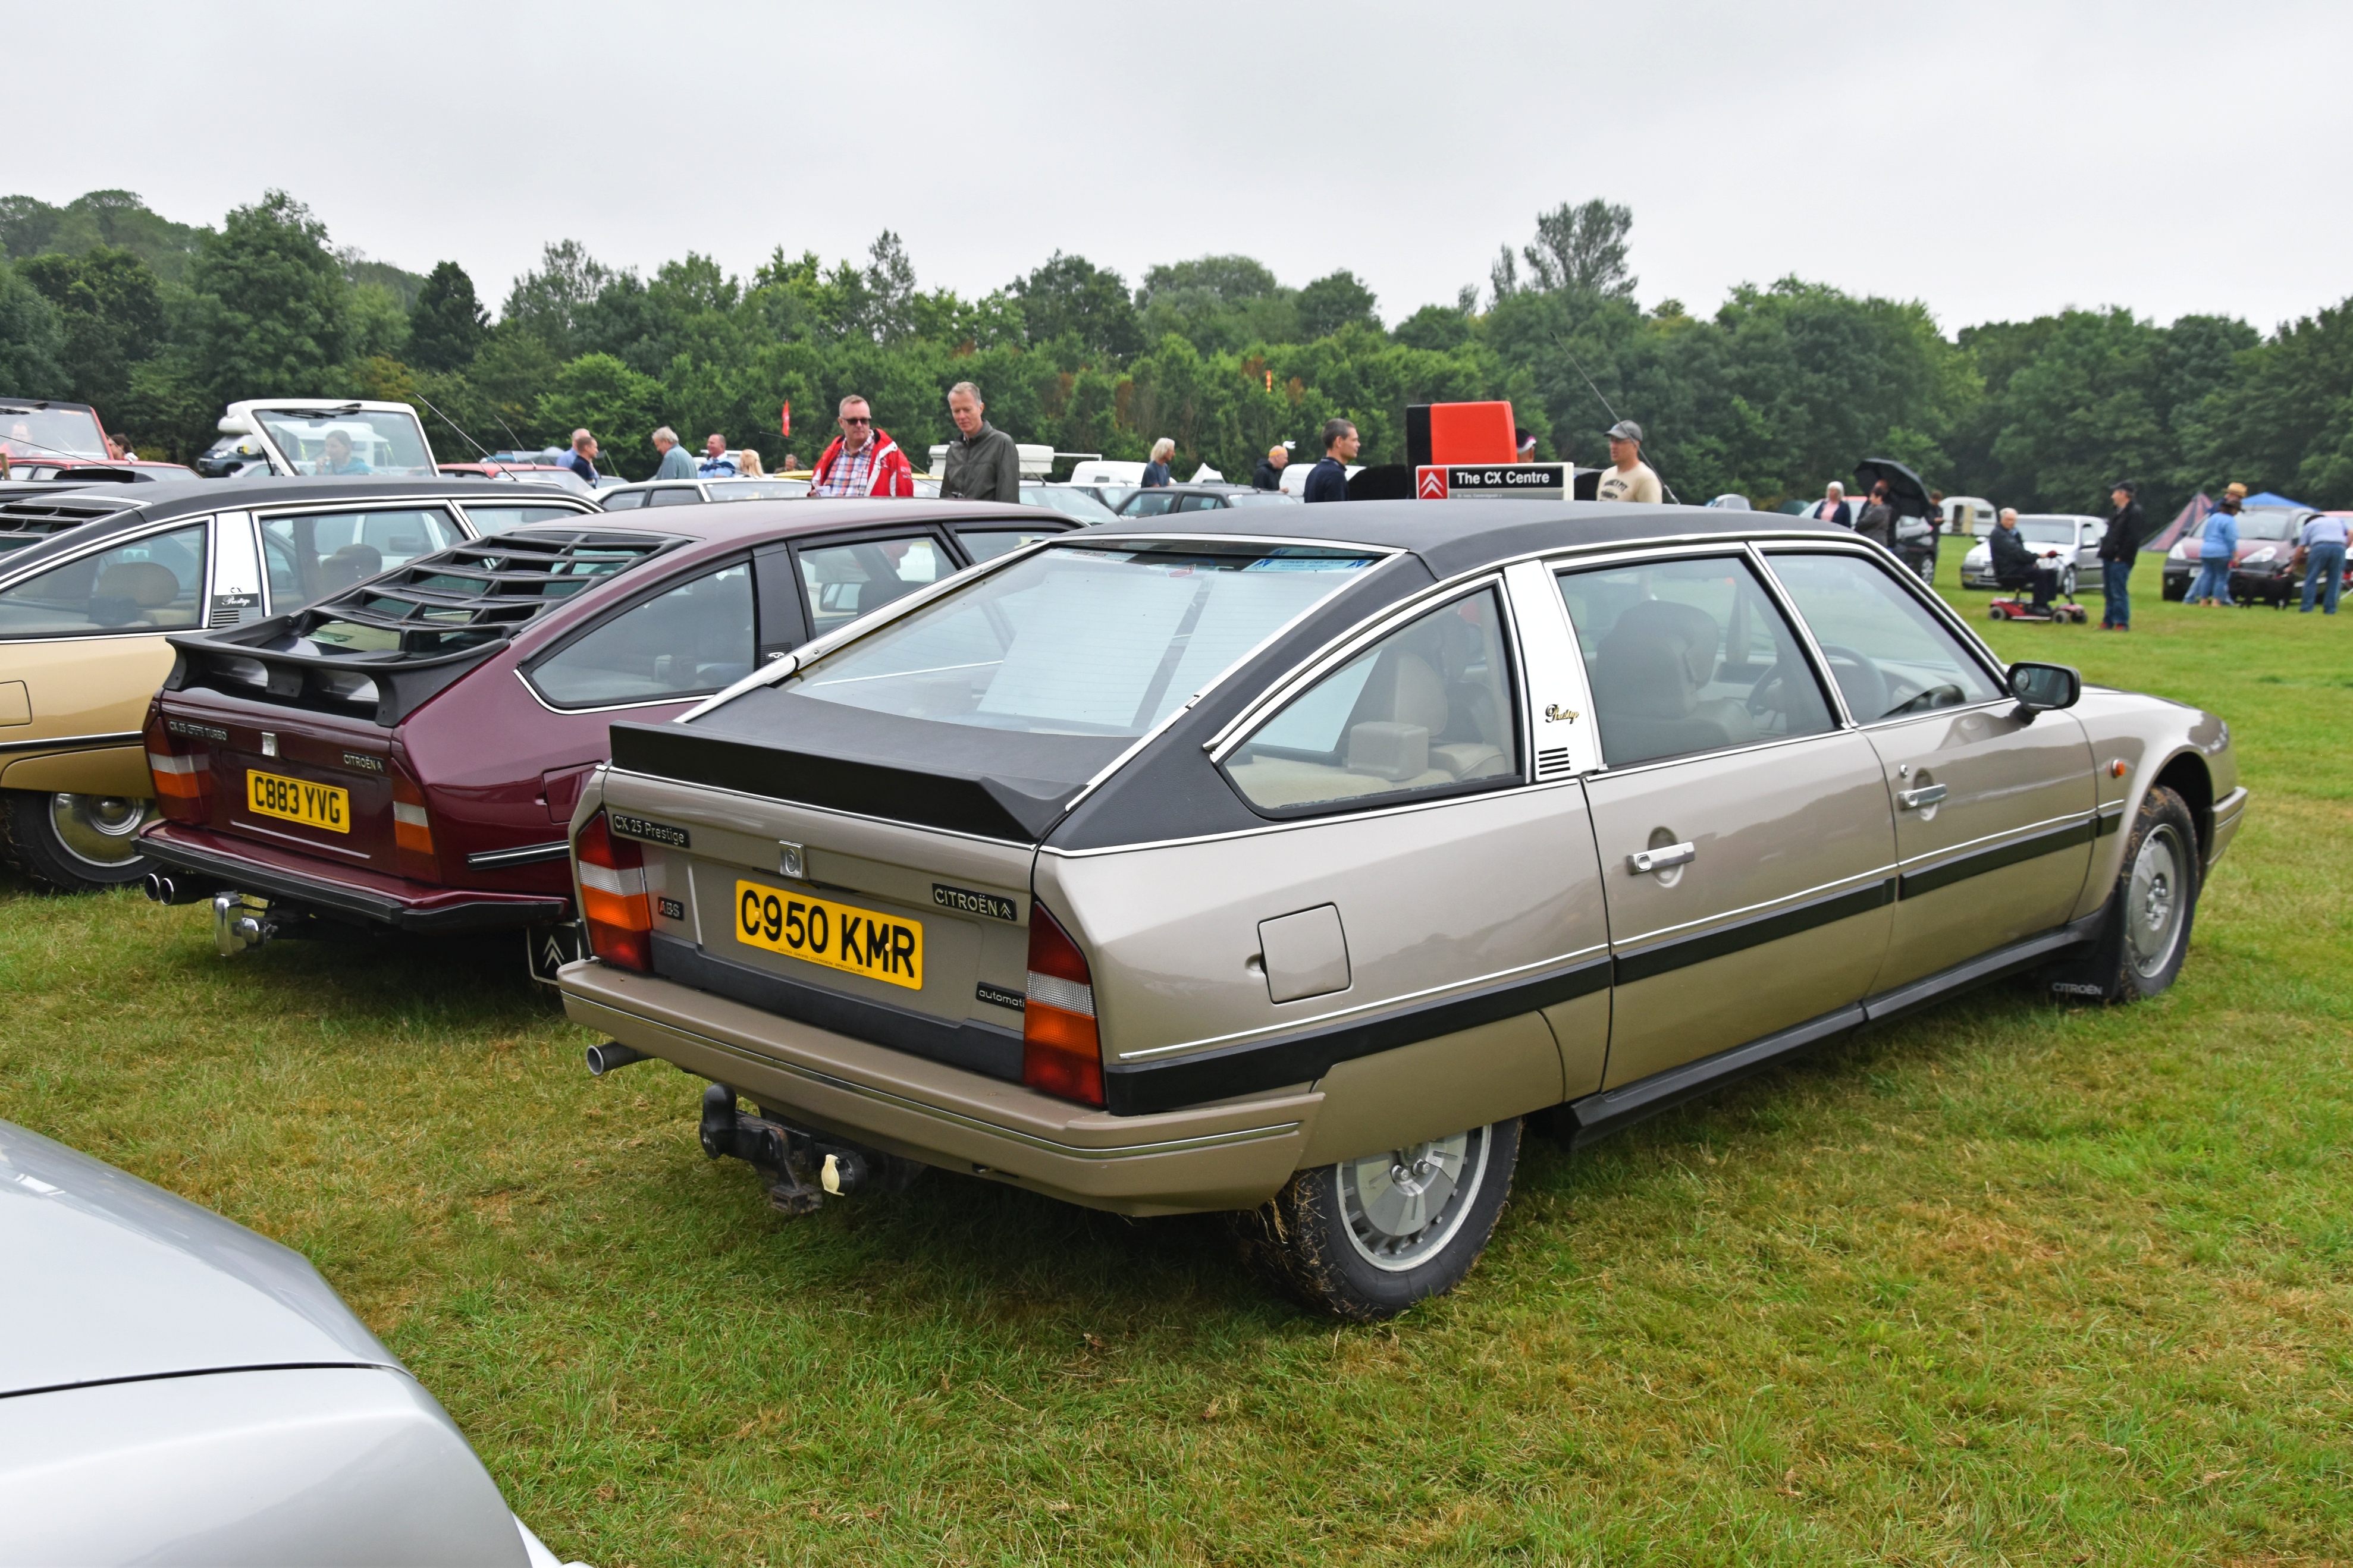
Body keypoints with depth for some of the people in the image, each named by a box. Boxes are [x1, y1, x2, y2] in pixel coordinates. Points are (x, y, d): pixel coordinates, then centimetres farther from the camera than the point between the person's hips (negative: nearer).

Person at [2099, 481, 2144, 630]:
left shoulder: (2134, 512, -11)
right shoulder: (2119, 511, 18)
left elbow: (2132, 539, -18)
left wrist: (2121, 556, -18)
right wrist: (2105, 552, 13)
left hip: (2120, 560, -9)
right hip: (2109, 558, 9)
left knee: (2119, 592, -7)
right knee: (2109, 592, 12)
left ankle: (2122, 623, -2)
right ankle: (2108, 621, 18)